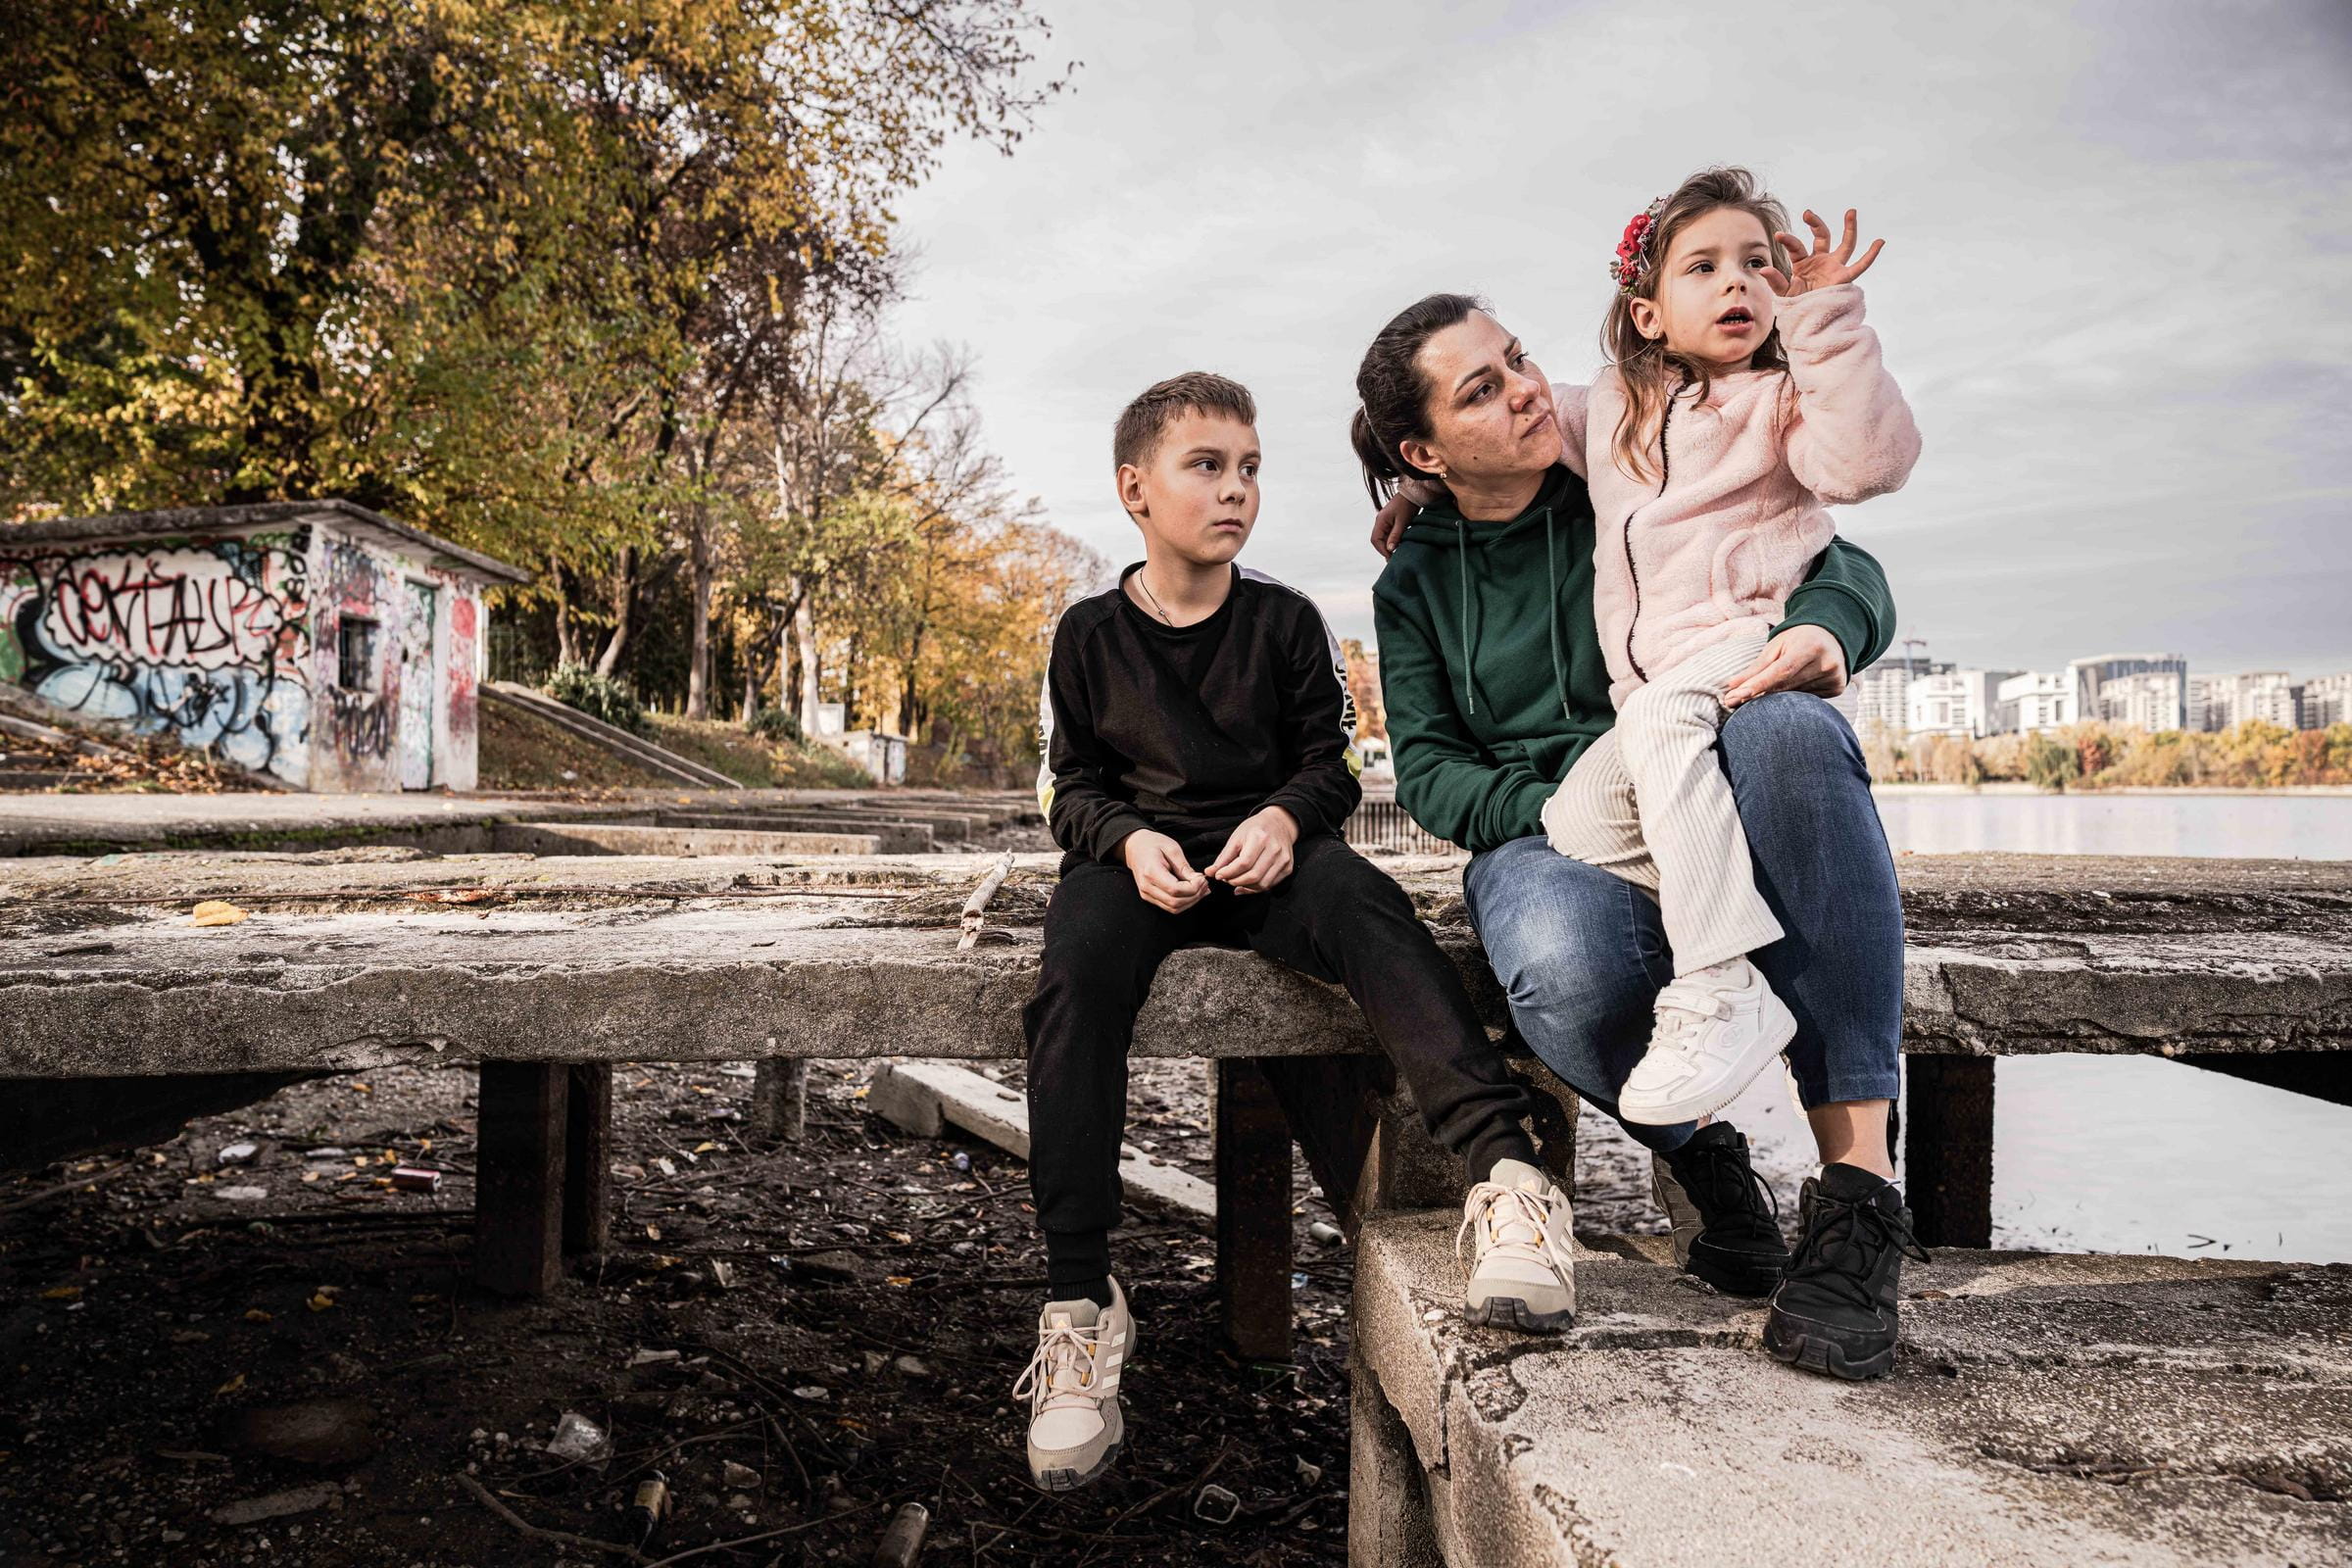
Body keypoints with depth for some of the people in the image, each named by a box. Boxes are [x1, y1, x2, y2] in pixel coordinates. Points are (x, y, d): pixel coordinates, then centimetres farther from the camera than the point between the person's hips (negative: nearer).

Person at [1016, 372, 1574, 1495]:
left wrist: (1285, 817, -14)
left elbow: (1331, 763, 10)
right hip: (1135, 858, 0)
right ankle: (1078, 1307, -31)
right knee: (1074, 977, -33)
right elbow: (1071, 788, 11)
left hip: (1267, 848, 0)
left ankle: (1505, 1171, -47)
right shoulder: (1088, 635, 9)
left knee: (1370, 911, -35)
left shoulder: (1284, 621, 9)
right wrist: (1131, 842, -12)